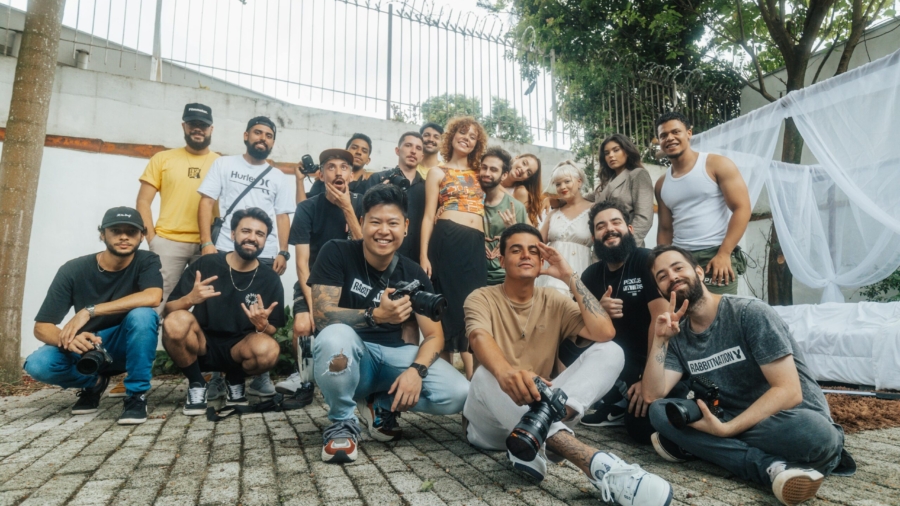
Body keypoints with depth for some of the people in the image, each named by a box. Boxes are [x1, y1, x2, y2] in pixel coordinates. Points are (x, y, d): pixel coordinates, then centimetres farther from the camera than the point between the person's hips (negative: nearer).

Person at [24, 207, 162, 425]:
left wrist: (89, 311, -35)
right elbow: (41, 327, -14)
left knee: (142, 314, -33)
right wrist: (68, 339, -37)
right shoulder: (73, 270, -14)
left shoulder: (147, 261, -15)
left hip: (128, 346, -2)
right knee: (37, 364, -26)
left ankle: (137, 395, -17)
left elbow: (152, 298, -36)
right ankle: (94, 382, 7)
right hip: (86, 345, 2)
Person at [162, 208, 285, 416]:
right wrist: (189, 299, -30)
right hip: (200, 347, 0)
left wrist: (263, 325, -25)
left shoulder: (270, 279, -5)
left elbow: (272, 331, 0)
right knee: (176, 321, -31)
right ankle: (196, 385, -4)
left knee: (268, 348, -33)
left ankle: (234, 382, 4)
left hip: (239, 349, 1)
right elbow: (168, 311, -7)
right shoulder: (205, 264, -8)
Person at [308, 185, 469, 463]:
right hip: (348, 357, -3)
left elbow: (434, 334, -2)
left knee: (458, 394, -19)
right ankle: (342, 423, -11)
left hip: (392, 354, 3)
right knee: (335, 335, -39)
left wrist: (416, 369, -23)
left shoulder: (413, 274, -1)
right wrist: (376, 315, -35)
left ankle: (381, 405, 8)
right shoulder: (336, 253, -10)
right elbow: (323, 316, -20)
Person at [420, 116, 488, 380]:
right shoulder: (438, 171, 11)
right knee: (450, 304, -3)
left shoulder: (478, 174, 21)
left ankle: (474, 375, 2)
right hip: (447, 240, -3)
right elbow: (429, 215, 3)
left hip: (476, 244, 4)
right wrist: (423, 254, -6)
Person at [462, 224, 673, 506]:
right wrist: (506, 372, -51)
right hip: (491, 421, -3)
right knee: (487, 374, -38)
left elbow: (605, 333, -10)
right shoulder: (482, 299, -3)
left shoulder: (554, 302, 8)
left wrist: (569, 277, -8)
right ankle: (594, 464, -51)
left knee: (610, 352, -15)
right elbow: (479, 339, -27)